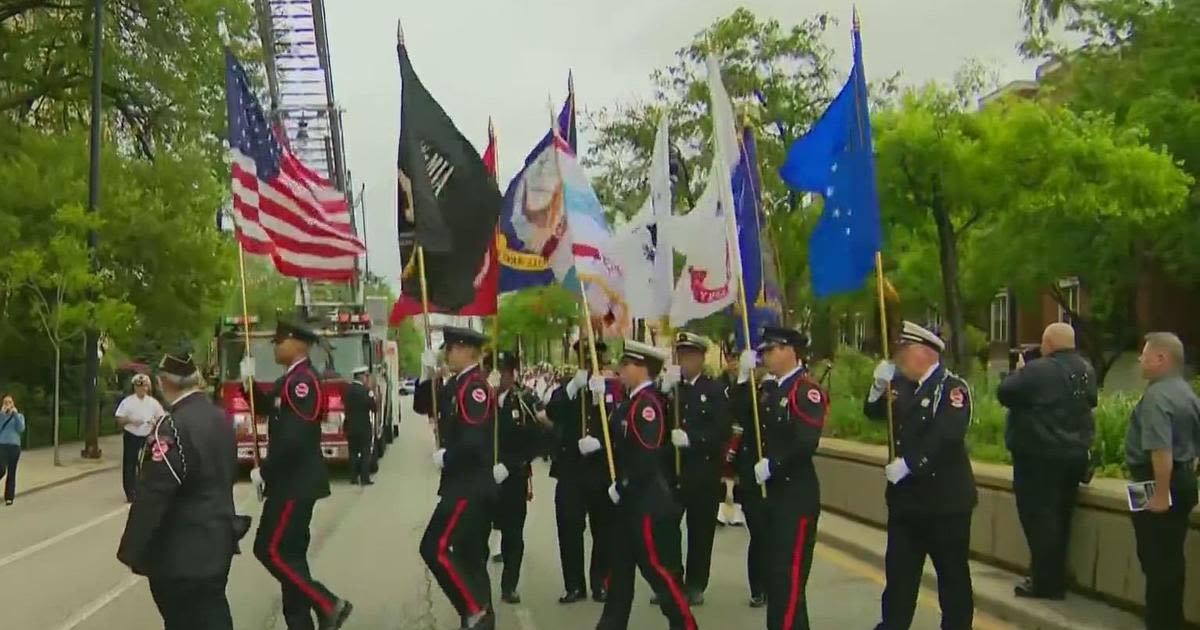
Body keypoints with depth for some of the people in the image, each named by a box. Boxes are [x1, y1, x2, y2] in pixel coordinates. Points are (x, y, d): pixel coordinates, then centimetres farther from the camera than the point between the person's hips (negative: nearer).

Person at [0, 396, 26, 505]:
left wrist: (15, 414, -9)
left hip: (15, 446, 1)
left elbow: (21, 429, -6)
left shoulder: (19, 416, 10)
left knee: (11, 472, 3)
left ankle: (9, 497, 8)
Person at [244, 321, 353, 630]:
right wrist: (250, 383, 8)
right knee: (289, 552, 12)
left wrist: (264, 472, -16)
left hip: (296, 482, -10)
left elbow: (295, 437, -25)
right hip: (294, 481, 10)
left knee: (270, 550, -8)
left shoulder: (304, 381, -19)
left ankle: (328, 605, -4)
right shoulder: (291, 379, 14)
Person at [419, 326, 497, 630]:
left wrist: (444, 458, -14)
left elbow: (474, 440, -26)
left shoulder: (475, 386, -18)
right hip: (469, 483, 10)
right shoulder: (456, 384, 13)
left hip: (470, 485, -10)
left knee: (435, 548, -13)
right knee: (470, 554, 13)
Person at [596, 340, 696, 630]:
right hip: (629, 500, 10)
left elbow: (647, 456, -24)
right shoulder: (632, 400, 11)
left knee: (660, 568, -2)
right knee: (620, 568, 16)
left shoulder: (648, 402, -18)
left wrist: (621, 487, -16)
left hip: (647, 501, -10)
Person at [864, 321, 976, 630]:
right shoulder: (902, 385, 8)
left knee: (952, 572, 7)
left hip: (946, 499, -7)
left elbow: (947, 435, -26)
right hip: (905, 498, 7)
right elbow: (873, 412, 13)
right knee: (898, 570, 14)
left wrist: (908, 464, -26)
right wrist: (880, 386, -6)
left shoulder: (952, 387, -13)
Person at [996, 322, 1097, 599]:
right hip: (1075, 453, 8)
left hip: (1039, 456, -8)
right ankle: (1056, 579, 23)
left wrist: (1018, 371, 4)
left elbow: (1004, 393, -11)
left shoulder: (1038, 370, -19)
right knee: (1060, 517, 15)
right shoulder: (1087, 370, 7)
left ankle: (1045, 582, 1)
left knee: (1039, 517, -1)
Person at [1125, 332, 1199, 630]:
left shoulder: (1157, 396, -20)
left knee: (1157, 560, -1)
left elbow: (1161, 450, -29)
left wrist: (1161, 493, -27)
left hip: (1159, 483, -10)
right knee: (1171, 558, 17)